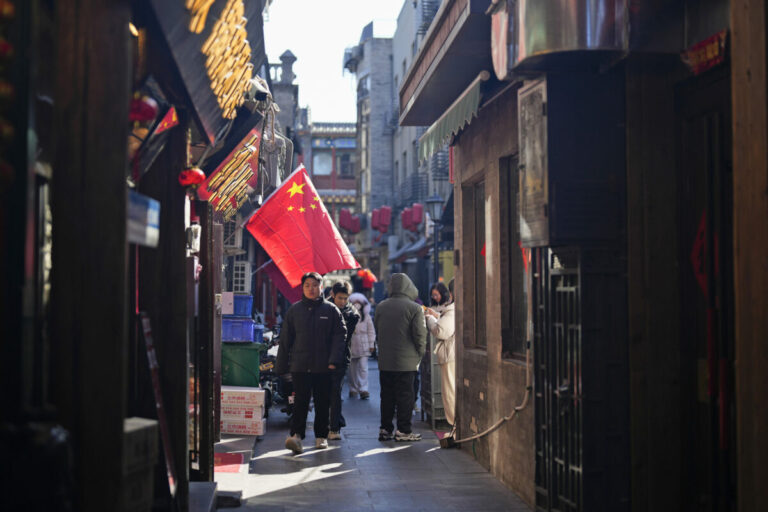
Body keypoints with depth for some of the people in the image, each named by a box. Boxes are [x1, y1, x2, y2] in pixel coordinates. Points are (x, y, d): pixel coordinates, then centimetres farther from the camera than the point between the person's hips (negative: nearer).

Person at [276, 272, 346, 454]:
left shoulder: (331, 310, 5)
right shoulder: (294, 311, 8)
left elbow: (340, 335, 1)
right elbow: (285, 339, 9)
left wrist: (334, 360, -10)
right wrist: (281, 366, 6)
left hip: (323, 366, 0)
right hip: (300, 365, 0)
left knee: (322, 403, 7)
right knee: (300, 401, -10)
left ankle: (321, 436, 18)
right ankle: (296, 435, -17)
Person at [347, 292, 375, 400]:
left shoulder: (366, 316, 6)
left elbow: (371, 331, 9)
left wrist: (371, 344, 5)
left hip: (363, 346, 0)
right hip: (351, 346, 0)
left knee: (363, 368, -9)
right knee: (352, 369, 8)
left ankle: (363, 389, -11)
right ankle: (353, 389, 19)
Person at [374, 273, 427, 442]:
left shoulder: (380, 307, 5)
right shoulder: (414, 308, -9)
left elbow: (377, 331, 13)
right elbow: (420, 334, -11)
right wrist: (420, 353, 4)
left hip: (385, 360, 4)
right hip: (406, 361, -4)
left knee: (387, 395, 11)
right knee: (405, 395, 1)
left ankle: (385, 429, 15)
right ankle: (403, 431, 3)